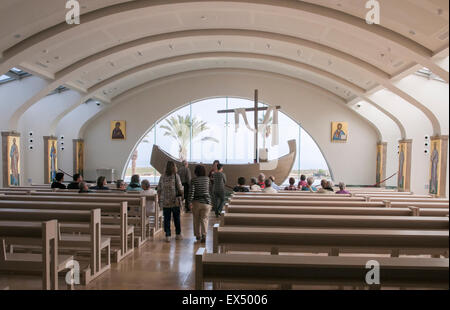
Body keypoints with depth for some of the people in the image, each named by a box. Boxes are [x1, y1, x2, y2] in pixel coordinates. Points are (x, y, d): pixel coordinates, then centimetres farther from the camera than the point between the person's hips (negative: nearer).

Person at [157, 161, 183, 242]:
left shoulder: (162, 177, 2)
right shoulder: (176, 176, -8)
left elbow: (159, 190, 3)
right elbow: (180, 188, -8)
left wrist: (159, 199, 13)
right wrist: (181, 195, 11)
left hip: (165, 202, 2)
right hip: (175, 201, -2)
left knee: (166, 219, 7)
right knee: (177, 218, 13)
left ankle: (167, 236, 7)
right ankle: (178, 234, 24)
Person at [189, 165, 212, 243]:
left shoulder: (193, 180, -7)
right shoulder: (207, 179, 2)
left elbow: (191, 191, -13)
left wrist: (190, 202, -12)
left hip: (196, 202, -1)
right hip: (206, 202, 1)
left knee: (196, 220, 13)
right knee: (204, 219, 0)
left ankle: (198, 235, 22)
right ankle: (204, 235, -15)